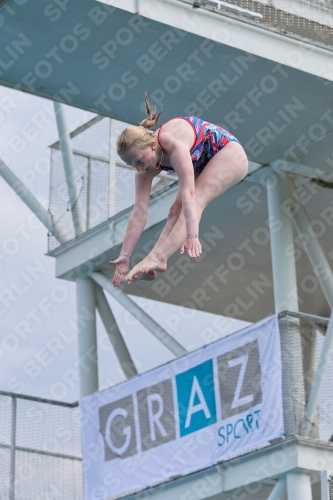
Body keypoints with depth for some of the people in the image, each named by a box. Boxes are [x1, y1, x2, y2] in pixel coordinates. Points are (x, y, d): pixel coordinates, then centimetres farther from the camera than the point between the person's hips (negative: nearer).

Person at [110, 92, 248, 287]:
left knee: (196, 200, -27)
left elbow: (188, 193, -43)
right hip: (204, 164, 9)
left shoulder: (172, 141, -36)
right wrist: (124, 256, -16)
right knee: (176, 210, -7)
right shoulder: (147, 169, -12)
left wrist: (191, 235, -50)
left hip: (230, 154, -9)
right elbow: (139, 212, -12)